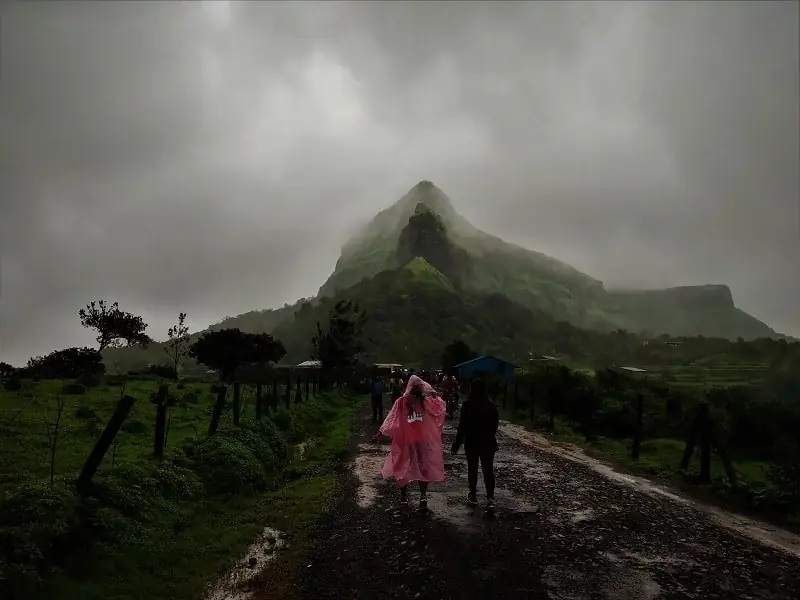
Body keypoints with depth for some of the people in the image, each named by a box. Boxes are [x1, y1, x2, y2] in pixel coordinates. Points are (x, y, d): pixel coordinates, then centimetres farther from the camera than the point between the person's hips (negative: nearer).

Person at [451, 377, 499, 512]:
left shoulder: (467, 405, -13)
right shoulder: (491, 405, -1)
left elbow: (462, 426, -14)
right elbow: (495, 425, 8)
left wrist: (456, 444, -7)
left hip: (472, 442, -2)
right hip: (488, 442, 2)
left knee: (472, 469, 12)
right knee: (488, 470, 4)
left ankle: (473, 496, 19)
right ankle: (490, 498, -6)